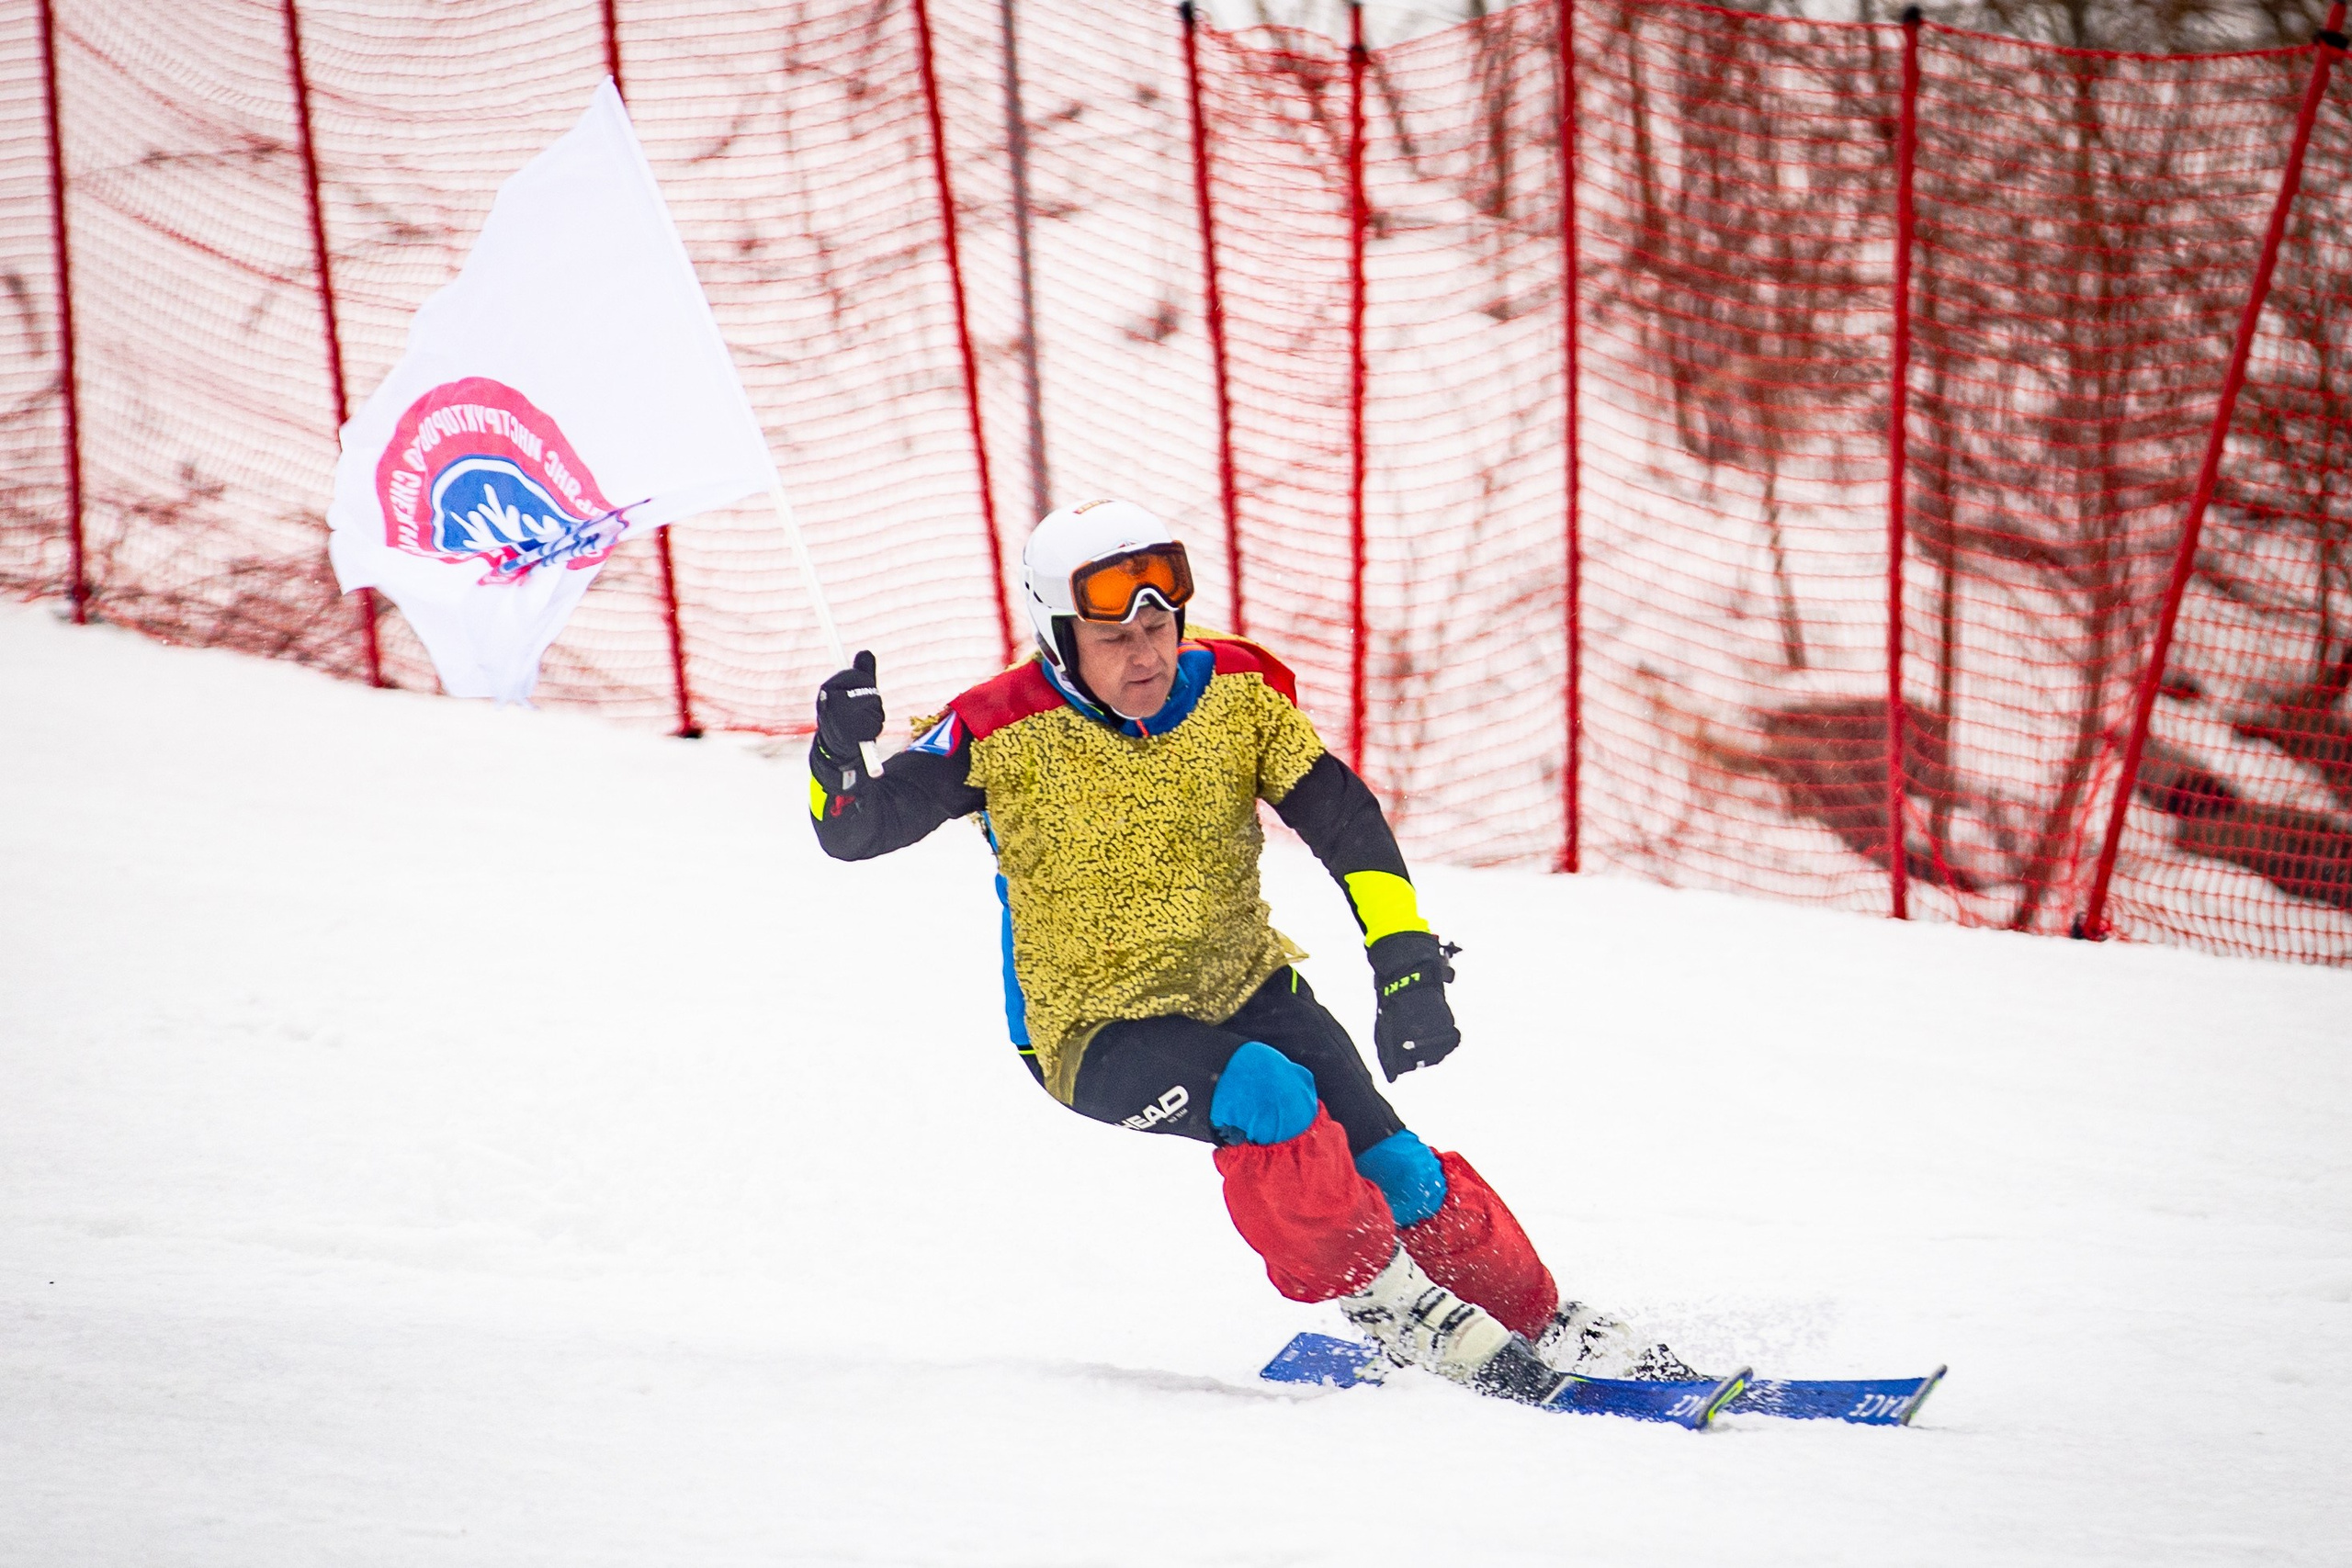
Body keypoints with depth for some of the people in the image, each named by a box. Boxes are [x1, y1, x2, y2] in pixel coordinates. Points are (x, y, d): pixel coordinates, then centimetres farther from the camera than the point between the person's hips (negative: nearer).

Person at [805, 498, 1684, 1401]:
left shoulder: (1236, 695, -9)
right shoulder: (1005, 737, -18)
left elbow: (1347, 825, -10)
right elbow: (855, 831, -16)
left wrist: (1407, 965, -23)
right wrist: (839, 757, -39)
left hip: (1246, 985, 4)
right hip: (1098, 1030, -4)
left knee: (1391, 1170, -12)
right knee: (1269, 1097, -32)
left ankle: (1543, 1326, 7)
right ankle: (1386, 1306, -16)